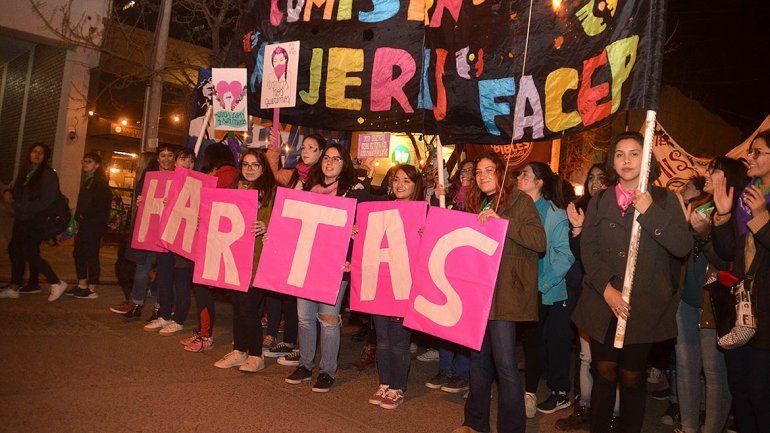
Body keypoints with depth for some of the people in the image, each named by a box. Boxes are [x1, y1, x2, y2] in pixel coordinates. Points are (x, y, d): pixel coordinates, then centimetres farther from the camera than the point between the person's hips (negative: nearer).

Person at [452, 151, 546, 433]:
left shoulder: (519, 201, -3)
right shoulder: (476, 205, 16)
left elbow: (540, 241, -16)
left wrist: (500, 220, -23)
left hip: (504, 294, -7)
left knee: (505, 364, -4)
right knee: (478, 359, 14)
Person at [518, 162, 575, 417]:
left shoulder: (555, 214, -11)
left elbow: (565, 254, -15)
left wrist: (544, 284, -20)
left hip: (552, 293, -5)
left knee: (555, 341, 5)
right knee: (531, 340, 14)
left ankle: (560, 393, 19)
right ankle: (530, 391, 27)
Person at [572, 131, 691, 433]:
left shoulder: (664, 200, 4)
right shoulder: (598, 203, 10)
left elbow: (683, 246, -8)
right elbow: (588, 249, 0)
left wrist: (650, 212, -16)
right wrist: (606, 289, -13)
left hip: (644, 306, -2)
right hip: (603, 303, 2)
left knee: (631, 377, 6)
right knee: (604, 373, 8)